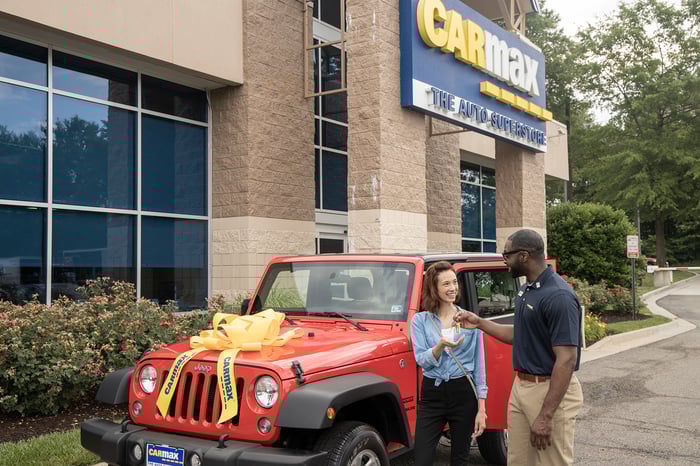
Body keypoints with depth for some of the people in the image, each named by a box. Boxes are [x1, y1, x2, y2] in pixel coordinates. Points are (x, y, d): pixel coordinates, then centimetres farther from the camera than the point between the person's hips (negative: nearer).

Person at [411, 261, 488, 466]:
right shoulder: (420, 321, 1)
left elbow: (479, 365, 1)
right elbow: (421, 360, -8)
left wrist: (481, 408, -3)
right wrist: (441, 346, -28)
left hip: (464, 393, 0)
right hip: (432, 394, 0)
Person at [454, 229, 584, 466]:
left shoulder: (559, 296, -21)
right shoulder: (525, 290, 8)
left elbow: (566, 360, -24)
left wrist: (546, 415, -26)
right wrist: (479, 323, 16)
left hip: (552, 392, -9)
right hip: (521, 387, 9)